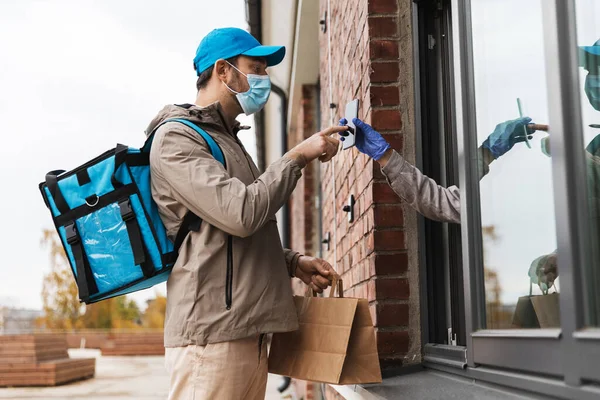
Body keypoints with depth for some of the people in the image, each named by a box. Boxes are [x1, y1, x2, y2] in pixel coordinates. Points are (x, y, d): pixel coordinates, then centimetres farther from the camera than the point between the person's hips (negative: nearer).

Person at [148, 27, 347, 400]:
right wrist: (298, 157, -8)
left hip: (247, 333, 9)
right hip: (212, 335, -9)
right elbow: (242, 213, -19)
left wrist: (293, 263, 11)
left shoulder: (227, 139, 22)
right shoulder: (176, 137, -6)